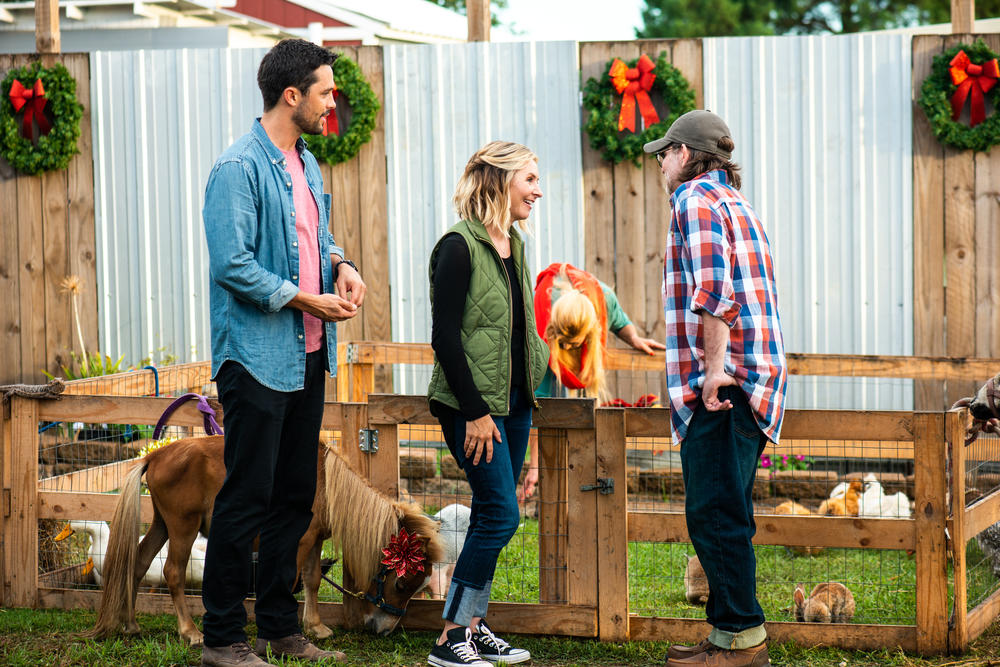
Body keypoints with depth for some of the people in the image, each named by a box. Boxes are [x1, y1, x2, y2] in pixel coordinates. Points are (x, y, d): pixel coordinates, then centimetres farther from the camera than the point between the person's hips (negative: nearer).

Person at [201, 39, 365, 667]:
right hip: (257, 357, -9)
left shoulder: (308, 165, 13)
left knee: (295, 498, 14)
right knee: (247, 498, -4)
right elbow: (233, 265, -20)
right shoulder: (239, 167, -14)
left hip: (307, 357, 9)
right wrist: (311, 302, -17)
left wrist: (342, 265, 4)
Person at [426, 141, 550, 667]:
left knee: (491, 516, 10)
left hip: (513, 402, 8)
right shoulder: (459, 247, -14)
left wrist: (530, 383, 12)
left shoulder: (512, 245, 12)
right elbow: (444, 337, -17)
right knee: (500, 515, -10)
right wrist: (475, 412, -18)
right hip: (473, 404, -8)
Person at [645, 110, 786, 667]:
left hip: (720, 386, -10)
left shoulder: (696, 199, -7)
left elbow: (713, 289, -20)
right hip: (751, 381, 10)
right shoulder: (738, 203, 23)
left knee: (714, 513, -7)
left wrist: (713, 368, -20)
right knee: (726, 514, 13)